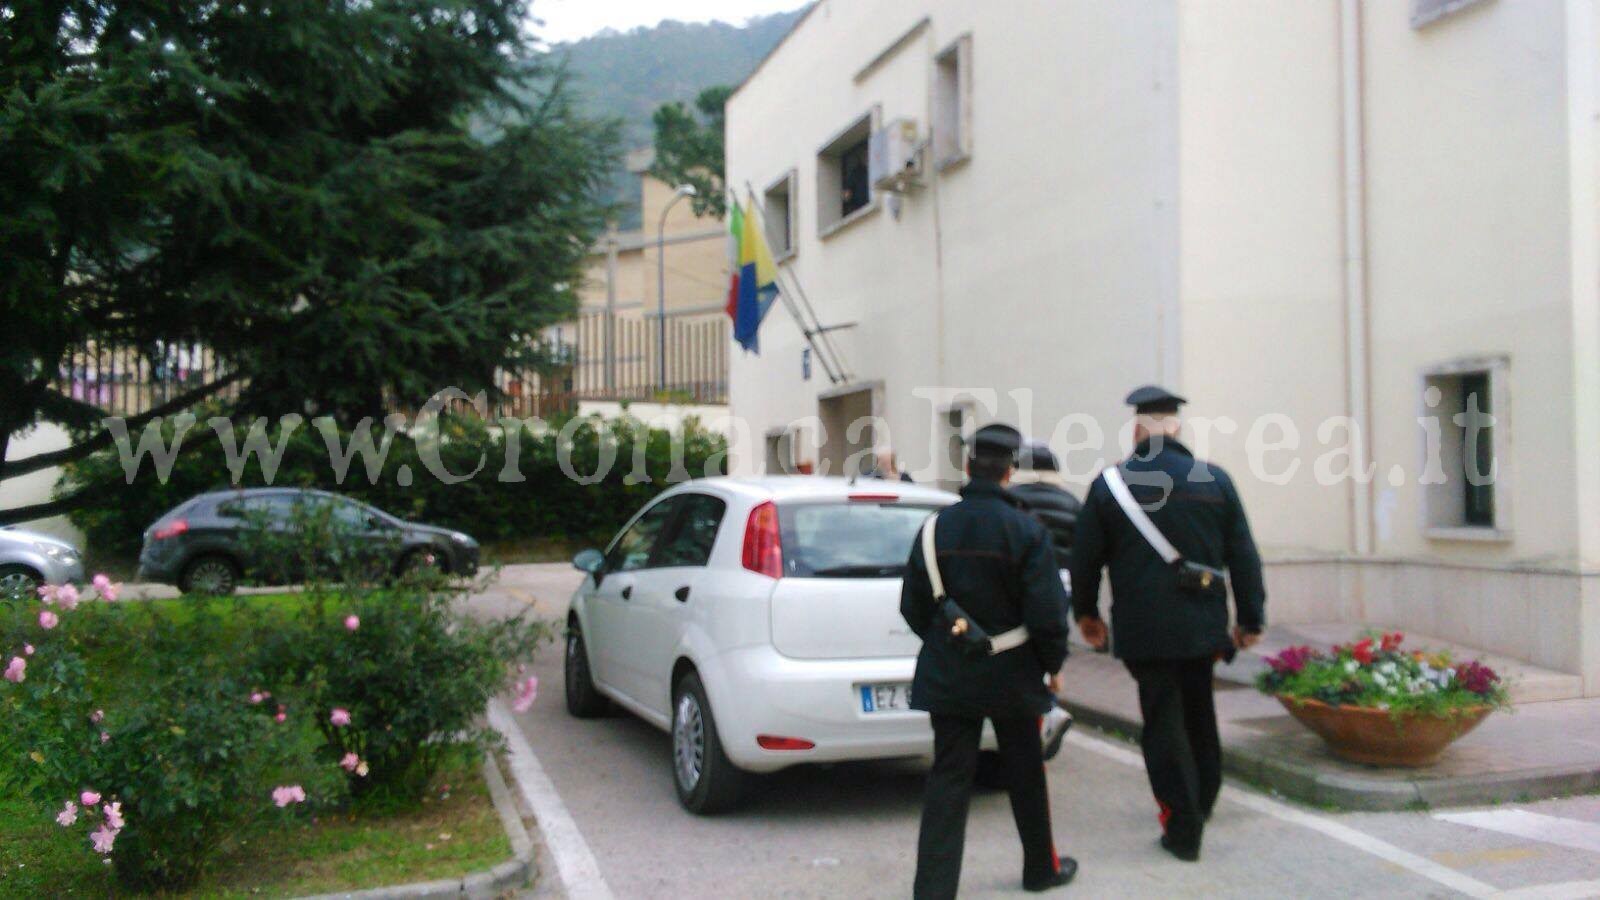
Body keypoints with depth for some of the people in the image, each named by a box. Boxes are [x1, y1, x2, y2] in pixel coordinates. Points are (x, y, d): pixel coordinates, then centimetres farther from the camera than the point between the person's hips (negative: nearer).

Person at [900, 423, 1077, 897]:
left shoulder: (935, 528, -3)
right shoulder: (1026, 531, -12)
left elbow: (912, 605, 3)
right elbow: (1047, 610, -12)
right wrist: (1054, 664, 3)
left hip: (948, 676, 2)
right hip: (1011, 675, -2)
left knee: (948, 779, 5)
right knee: (1026, 775, 16)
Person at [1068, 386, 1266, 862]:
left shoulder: (1110, 484, -6)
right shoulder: (1215, 480, -1)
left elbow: (1085, 557, 0)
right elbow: (1244, 556, 2)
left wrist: (1086, 612, 15)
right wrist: (1251, 618, 11)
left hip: (1143, 628, -3)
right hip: (1203, 625, 3)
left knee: (1164, 722, 4)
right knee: (1198, 712, 22)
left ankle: (1184, 828, 7)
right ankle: (1203, 799, 38)